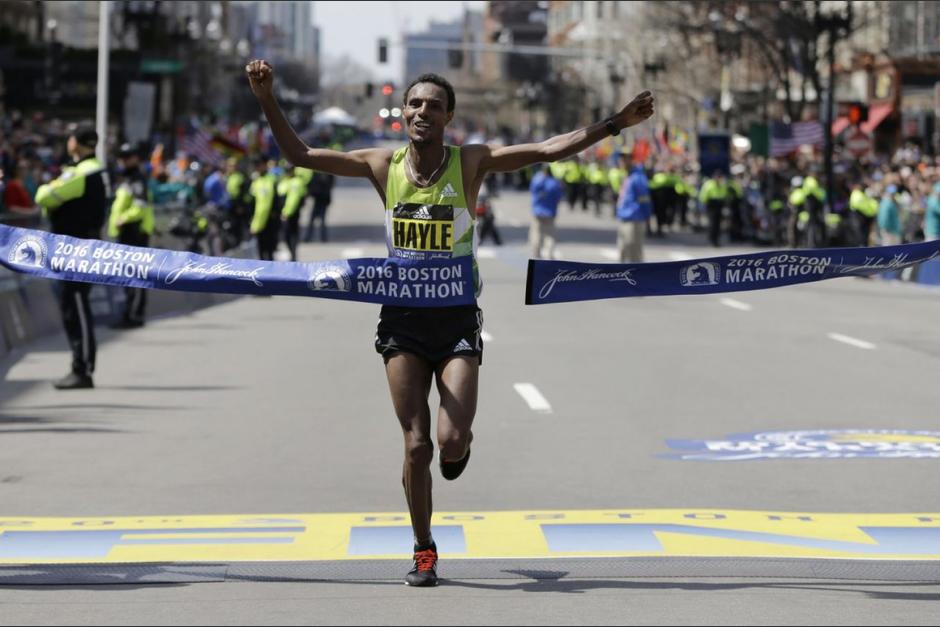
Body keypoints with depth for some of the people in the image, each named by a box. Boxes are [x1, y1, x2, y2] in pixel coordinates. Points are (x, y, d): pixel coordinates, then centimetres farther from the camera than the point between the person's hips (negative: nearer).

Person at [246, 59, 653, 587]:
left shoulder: (470, 163, -6)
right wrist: (268, 100, -11)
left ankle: (461, 442, 29)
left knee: (452, 440, -11)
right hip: (403, 319, 1)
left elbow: (549, 150, -12)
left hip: (457, 319, -1)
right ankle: (424, 550, 16)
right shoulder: (383, 165, -1)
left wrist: (618, 123, -20)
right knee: (416, 444, -2)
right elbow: (299, 155, 0)